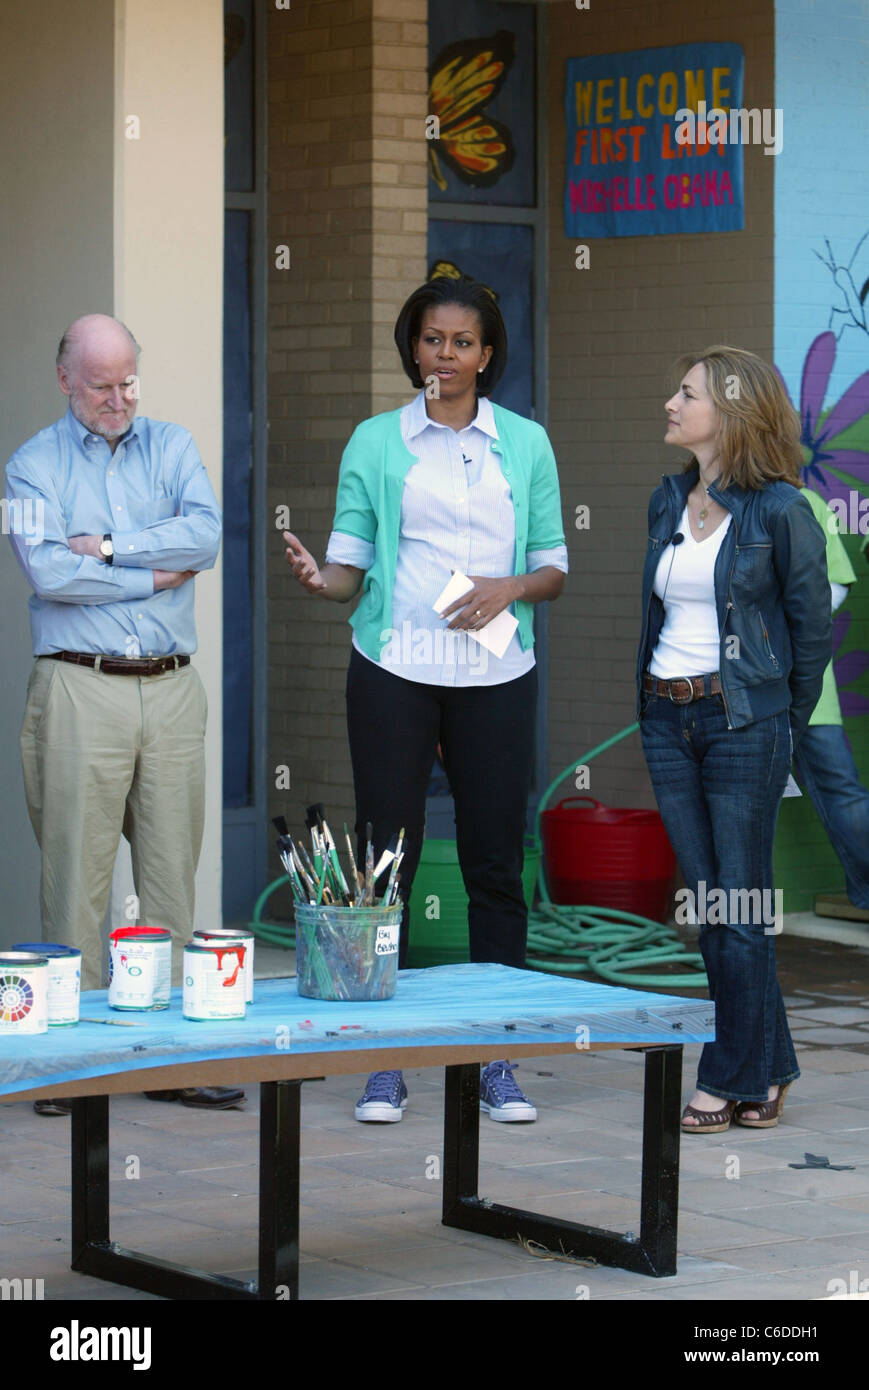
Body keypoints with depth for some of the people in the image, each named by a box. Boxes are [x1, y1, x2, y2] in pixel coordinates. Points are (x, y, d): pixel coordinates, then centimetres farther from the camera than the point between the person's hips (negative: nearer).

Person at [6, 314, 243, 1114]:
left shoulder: (173, 448, 14)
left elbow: (206, 535, -4)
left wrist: (108, 548, -9)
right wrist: (156, 575, -6)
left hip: (172, 688, 3)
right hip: (80, 689, -3)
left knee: (172, 873, 4)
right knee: (77, 872, -5)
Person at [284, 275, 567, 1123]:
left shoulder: (525, 444, 9)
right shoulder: (376, 443, 6)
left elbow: (554, 570, 10)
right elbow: (351, 568, 4)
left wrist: (510, 588, -11)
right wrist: (317, 578, -18)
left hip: (495, 676, 1)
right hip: (394, 671, -1)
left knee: (495, 864, 3)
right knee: (387, 859, -1)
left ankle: (496, 1062, 10)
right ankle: (384, 1064, 5)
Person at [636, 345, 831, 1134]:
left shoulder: (778, 509, -8)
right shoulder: (668, 502, 10)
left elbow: (813, 624, -2)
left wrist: (784, 724, 3)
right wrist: (655, 700, 14)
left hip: (742, 720, -6)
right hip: (667, 719, 7)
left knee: (740, 908, -1)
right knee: (707, 904, 9)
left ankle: (734, 1080, 7)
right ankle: (768, 1070, 18)